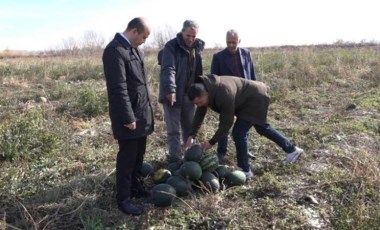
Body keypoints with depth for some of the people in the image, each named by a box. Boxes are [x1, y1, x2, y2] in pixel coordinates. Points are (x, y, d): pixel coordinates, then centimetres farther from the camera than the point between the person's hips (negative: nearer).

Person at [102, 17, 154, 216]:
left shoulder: (134, 49, 11)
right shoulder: (115, 50, -19)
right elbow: (118, 88, -23)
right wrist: (128, 117, -21)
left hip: (142, 111, 9)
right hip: (128, 114, -9)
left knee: (138, 154, 19)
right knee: (127, 156, 2)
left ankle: (134, 185, 36)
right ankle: (123, 198, 15)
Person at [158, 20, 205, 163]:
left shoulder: (197, 47, 9)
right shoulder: (171, 46, -12)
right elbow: (168, 69, -24)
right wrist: (170, 90, -37)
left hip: (189, 94, 7)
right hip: (173, 94, -6)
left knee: (190, 127, 17)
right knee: (174, 130, 1)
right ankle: (175, 158, 9)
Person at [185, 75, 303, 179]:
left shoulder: (224, 94, -40)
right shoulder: (204, 89, -14)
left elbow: (226, 123, -33)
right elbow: (199, 115, -5)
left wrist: (211, 142, -28)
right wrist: (192, 135, -12)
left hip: (256, 99, -10)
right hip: (247, 99, 10)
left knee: (238, 133, -15)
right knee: (262, 127, 25)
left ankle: (245, 170, 0)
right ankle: (291, 149, 43)